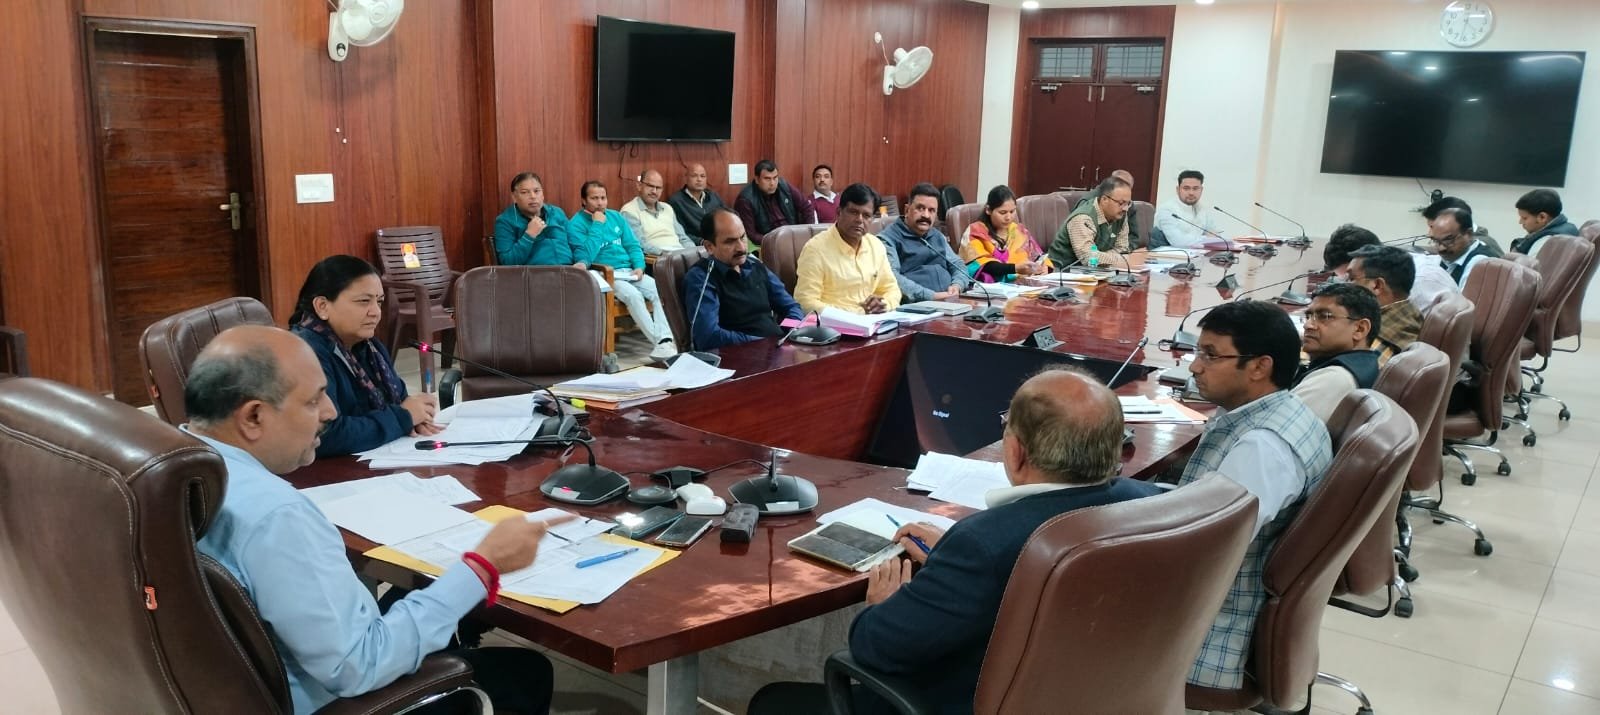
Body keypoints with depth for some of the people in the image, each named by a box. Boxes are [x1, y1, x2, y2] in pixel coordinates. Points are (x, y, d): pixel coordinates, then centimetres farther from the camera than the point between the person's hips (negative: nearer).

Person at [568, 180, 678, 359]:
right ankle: (658, 342, -32)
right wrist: (597, 225, -12)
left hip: (629, 271, 6)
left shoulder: (616, 216, 16)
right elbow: (585, 257, -15)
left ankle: (666, 341, -33)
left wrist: (639, 266, -3)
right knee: (633, 295, -33)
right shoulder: (576, 224, -2)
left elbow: (633, 245, 17)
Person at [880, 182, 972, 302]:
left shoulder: (937, 236, 24)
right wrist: (932, 296, -22)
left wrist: (957, 286, 1)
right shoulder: (889, 238, -1)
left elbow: (958, 264, 25)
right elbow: (892, 278, -15)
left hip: (951, 301, 7)